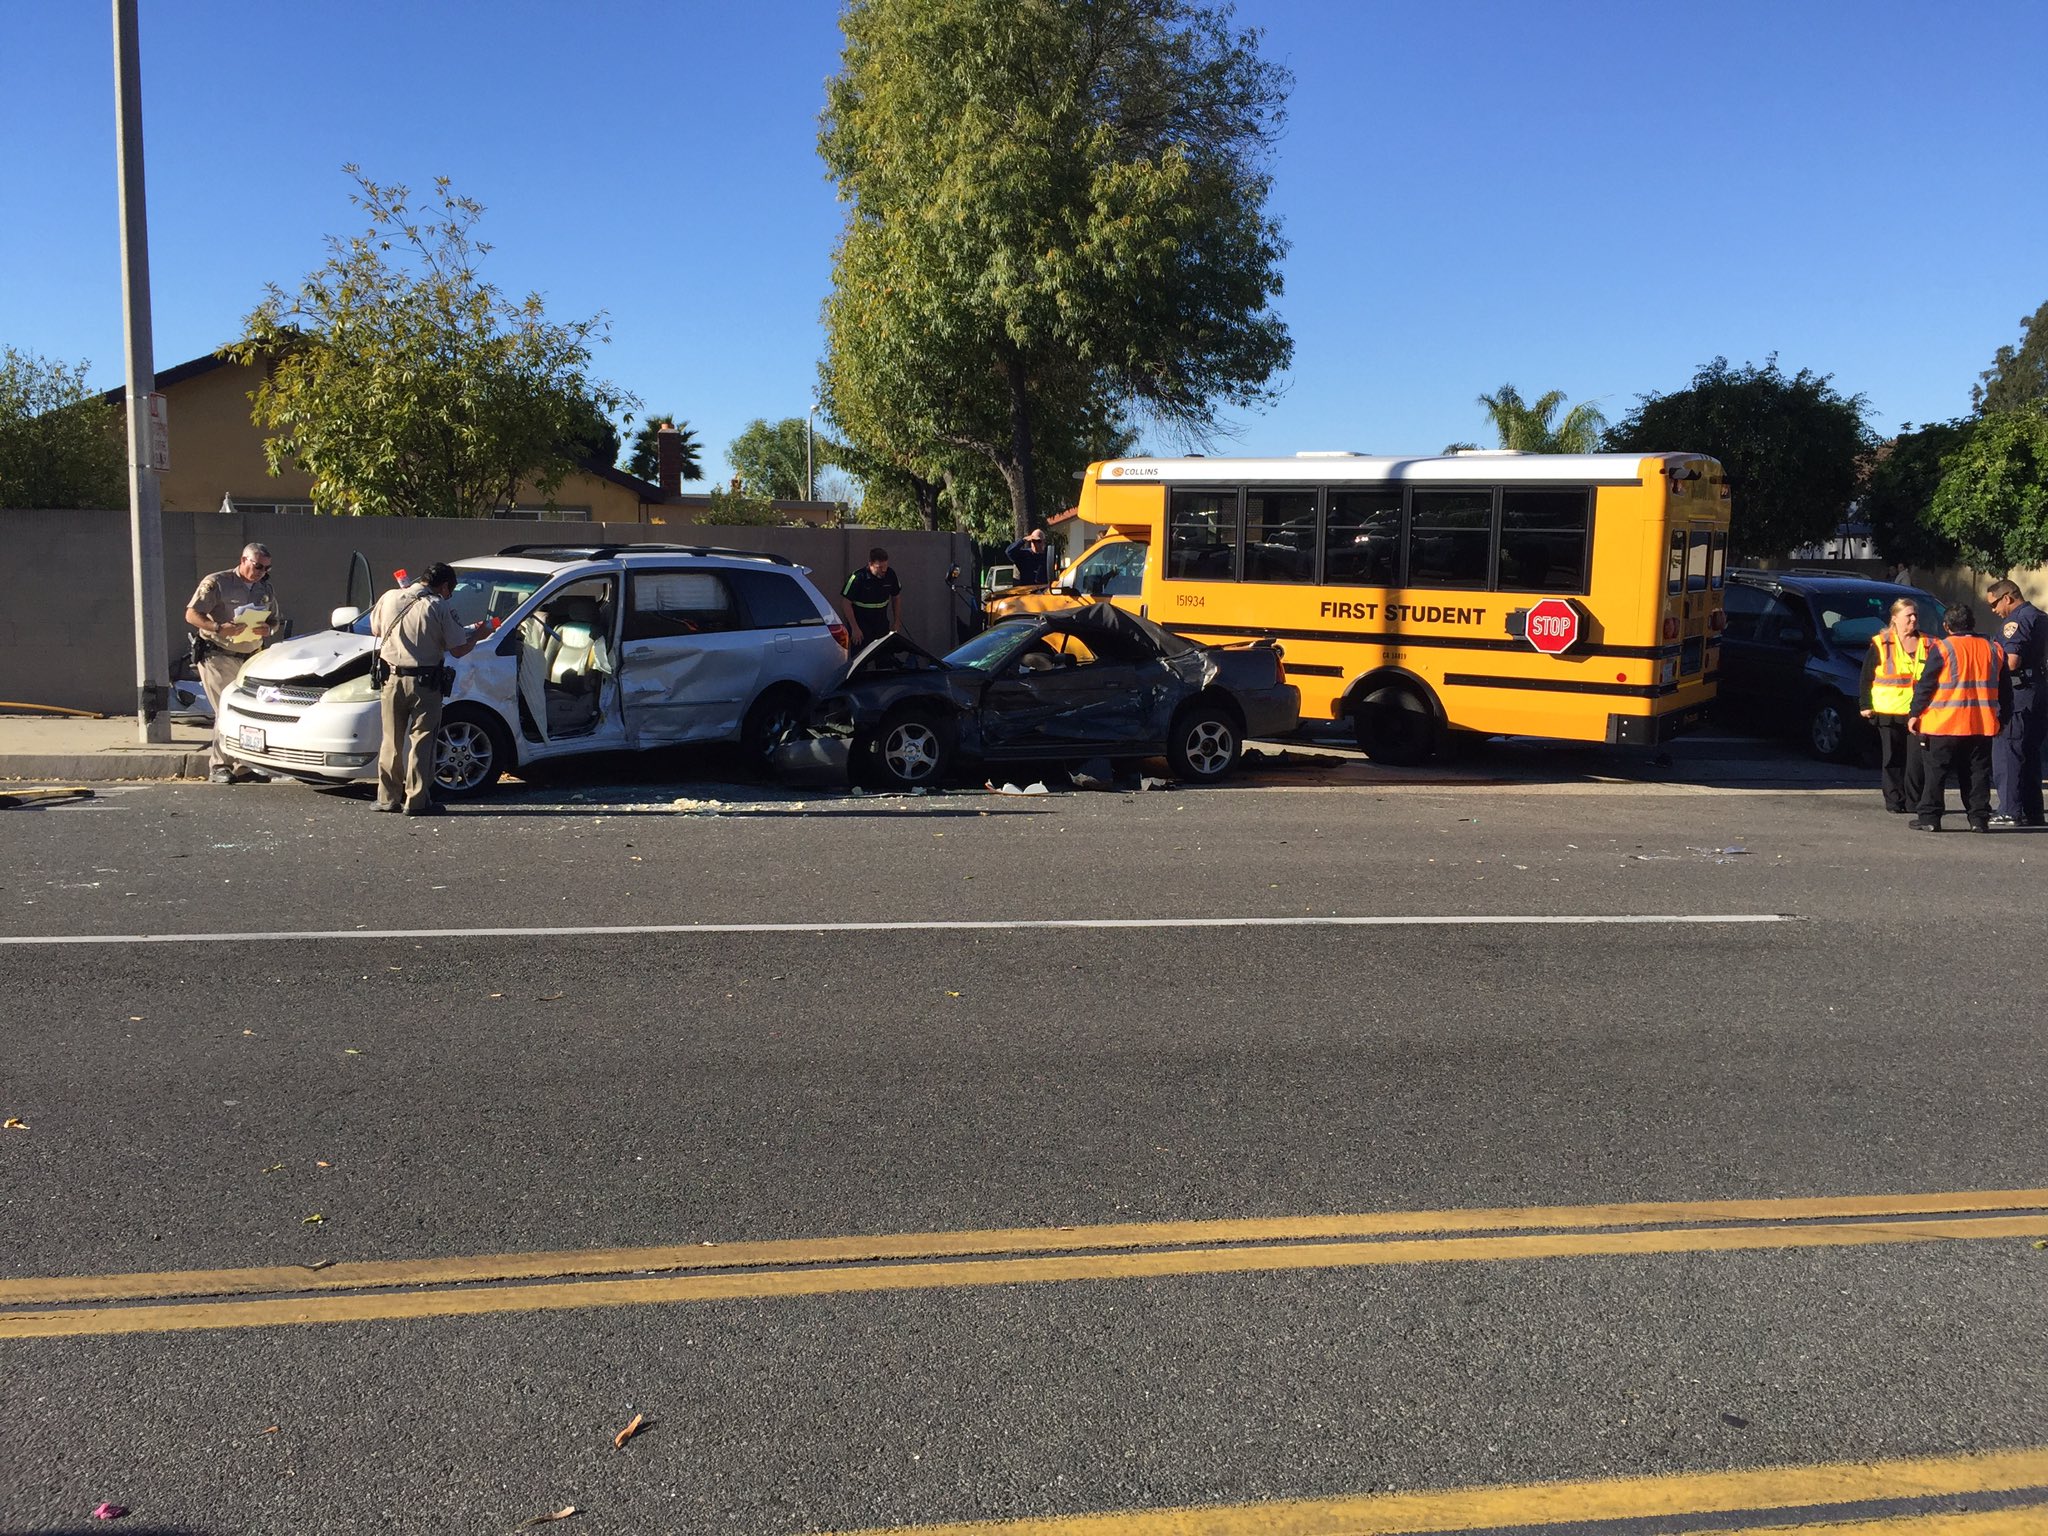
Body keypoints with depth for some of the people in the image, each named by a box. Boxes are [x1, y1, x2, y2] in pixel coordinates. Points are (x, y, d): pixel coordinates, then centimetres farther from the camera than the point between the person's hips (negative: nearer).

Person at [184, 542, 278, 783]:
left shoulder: (265, 590, 14)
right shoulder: (216, 583, -5)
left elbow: (274, 620, 23)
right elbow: (191, 615, -8)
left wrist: (268, 629, -2)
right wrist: (219, 628, -24)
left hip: (249, 659, 6)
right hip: (217, 657, -6)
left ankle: (244, 766, 8)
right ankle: (218, 768, -8)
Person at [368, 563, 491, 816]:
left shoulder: (390, 598, 4)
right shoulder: (440, 607, -8)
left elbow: (375, 630, 20)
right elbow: (458, 650, -8)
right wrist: (477, 634, 10)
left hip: (393, 680, 4)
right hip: (425, 683, -4)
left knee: (392, 740, 13)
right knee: (421, 741, 2)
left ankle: (388, 798, 17)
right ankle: (416, 801, 1)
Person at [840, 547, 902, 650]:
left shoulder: (890, 575, -6)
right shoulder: (857, 578, -19)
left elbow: (896, 598, 10)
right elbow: (847, 604, -15)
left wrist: (897, 621, 8)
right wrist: (855, 628, -17)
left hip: (882, 624, 4)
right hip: (861, 625, -4)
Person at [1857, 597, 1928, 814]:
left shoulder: (1927, 645, 11)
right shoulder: (1880, 644, 2)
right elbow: (1866, 676, 3)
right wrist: (1866, 705, -2)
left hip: (1918, 713, 2)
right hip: (1888, 712, -2)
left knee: (1917, 759, -1)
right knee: (1892, 759, 2)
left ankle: (1914, 801, 7)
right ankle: (1894, 802, 8)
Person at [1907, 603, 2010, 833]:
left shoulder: (1942, 649, -6)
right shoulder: (1994, 650, 10)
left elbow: (1925, 685, -7)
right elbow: (2005, 690, 14)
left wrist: (1915, 713, 0)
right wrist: (2001, 718, 23)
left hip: (1945, 725, -4)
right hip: (1982, 725, 4)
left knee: (1936, 771, 2)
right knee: (1978, 772, 9)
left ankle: (1929, 818, 2)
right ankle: (1979, 818, 7)